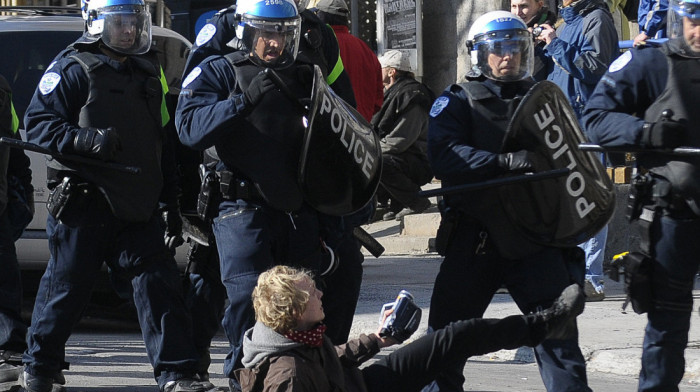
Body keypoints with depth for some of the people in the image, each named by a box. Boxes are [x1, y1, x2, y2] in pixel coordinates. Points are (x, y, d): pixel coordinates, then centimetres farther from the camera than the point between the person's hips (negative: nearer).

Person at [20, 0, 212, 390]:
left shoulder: (147, 74, 18)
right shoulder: (73, 70, -4)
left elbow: (162, 145, 24)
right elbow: (38, 123, -10)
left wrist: (171, 201, 20)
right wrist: (86, 139, -26)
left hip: (137, 209, 5)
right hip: (84, 205, -5)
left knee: (160, 284, -5)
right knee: (67, 286, 2)